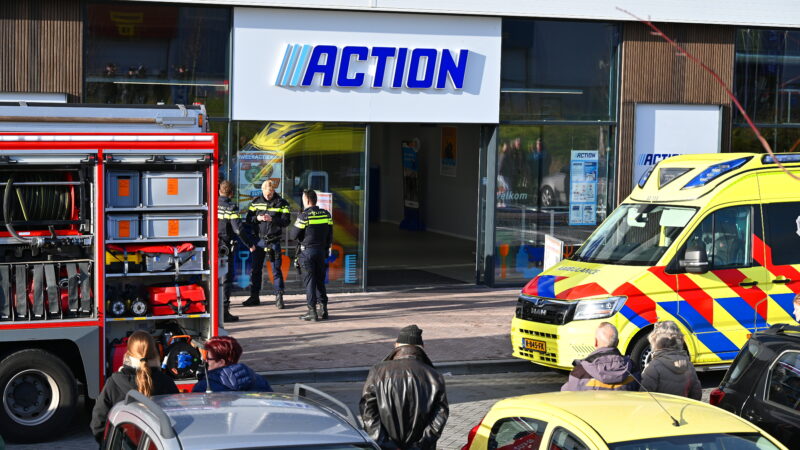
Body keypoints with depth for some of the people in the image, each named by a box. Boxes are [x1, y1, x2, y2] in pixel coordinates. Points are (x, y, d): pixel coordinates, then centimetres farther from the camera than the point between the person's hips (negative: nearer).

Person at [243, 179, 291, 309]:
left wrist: (272, 219, -23)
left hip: (274, 241, -3)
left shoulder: (281, 203, -2)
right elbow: (248, 219, 6)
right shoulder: (256, 202, 6)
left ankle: (279, 297, 4)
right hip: (259, 240, 3)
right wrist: (257, 218, -14)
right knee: (255, 269, 7)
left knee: (276, 270, -1)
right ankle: (254, 297, 16)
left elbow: (286, 221, -9)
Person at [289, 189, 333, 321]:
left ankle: (312, 311, -2)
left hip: (307, 251, -5)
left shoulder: (304, 216, -14)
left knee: (309, 282, -1)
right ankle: (323, 309, 13)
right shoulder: (326, 215, 3)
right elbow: (330, 235, 9)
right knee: (320, 281, 14)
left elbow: (293, 235, -9)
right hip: (321, 251, 5)